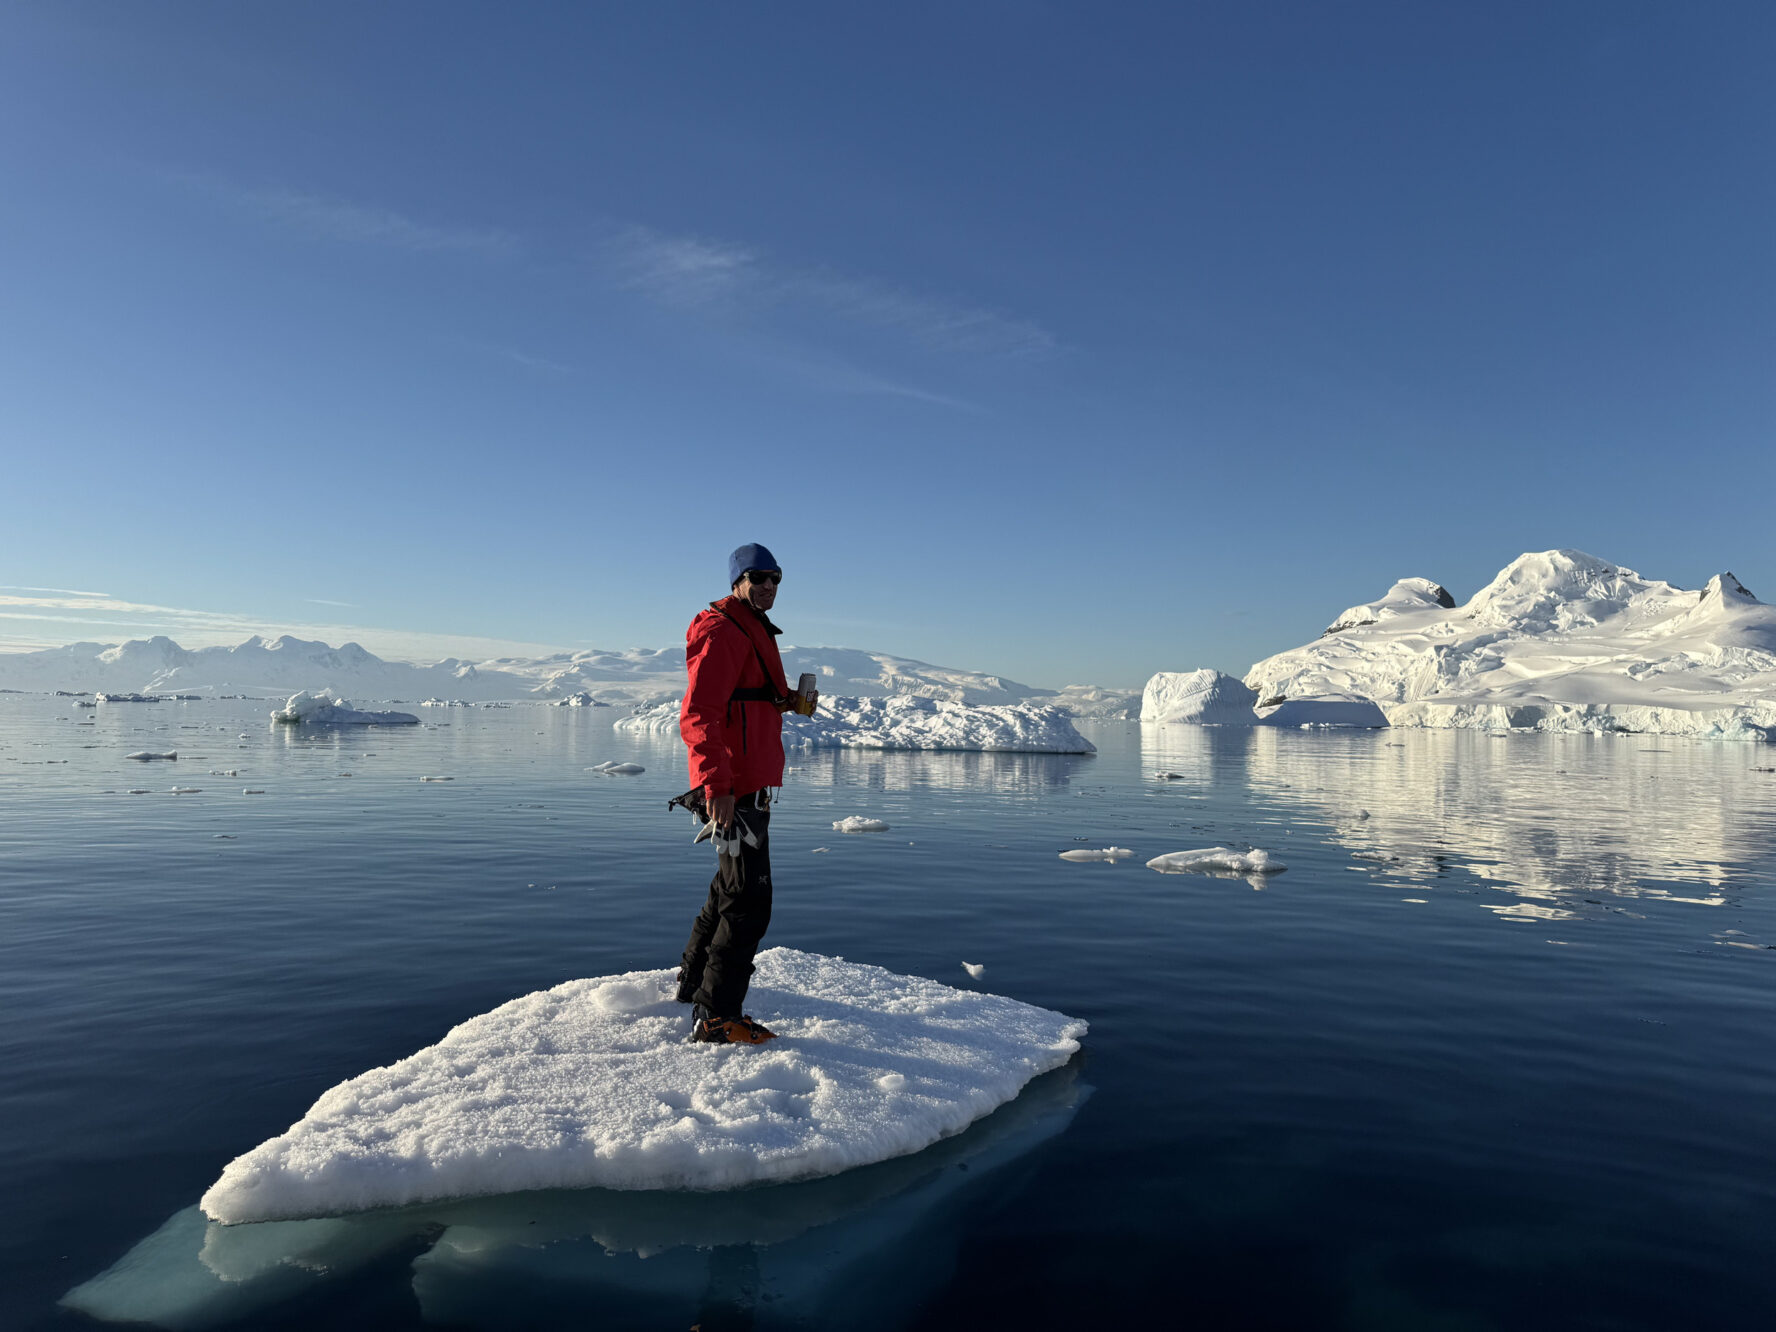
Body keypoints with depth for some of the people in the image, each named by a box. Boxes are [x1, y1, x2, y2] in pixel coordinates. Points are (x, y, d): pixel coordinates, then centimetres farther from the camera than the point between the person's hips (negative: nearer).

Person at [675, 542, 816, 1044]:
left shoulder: (755, 632, 20)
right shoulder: (722, 634, -14)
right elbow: (698, 715, -23)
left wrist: (787, 698, 13)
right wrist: (718, 785, -29)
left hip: (750, 783, 11)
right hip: (734, 788, -11)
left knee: (731, 886, 22)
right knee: (749, 900, -10)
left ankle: (694, 982, 37)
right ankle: (716, 1016, -5)